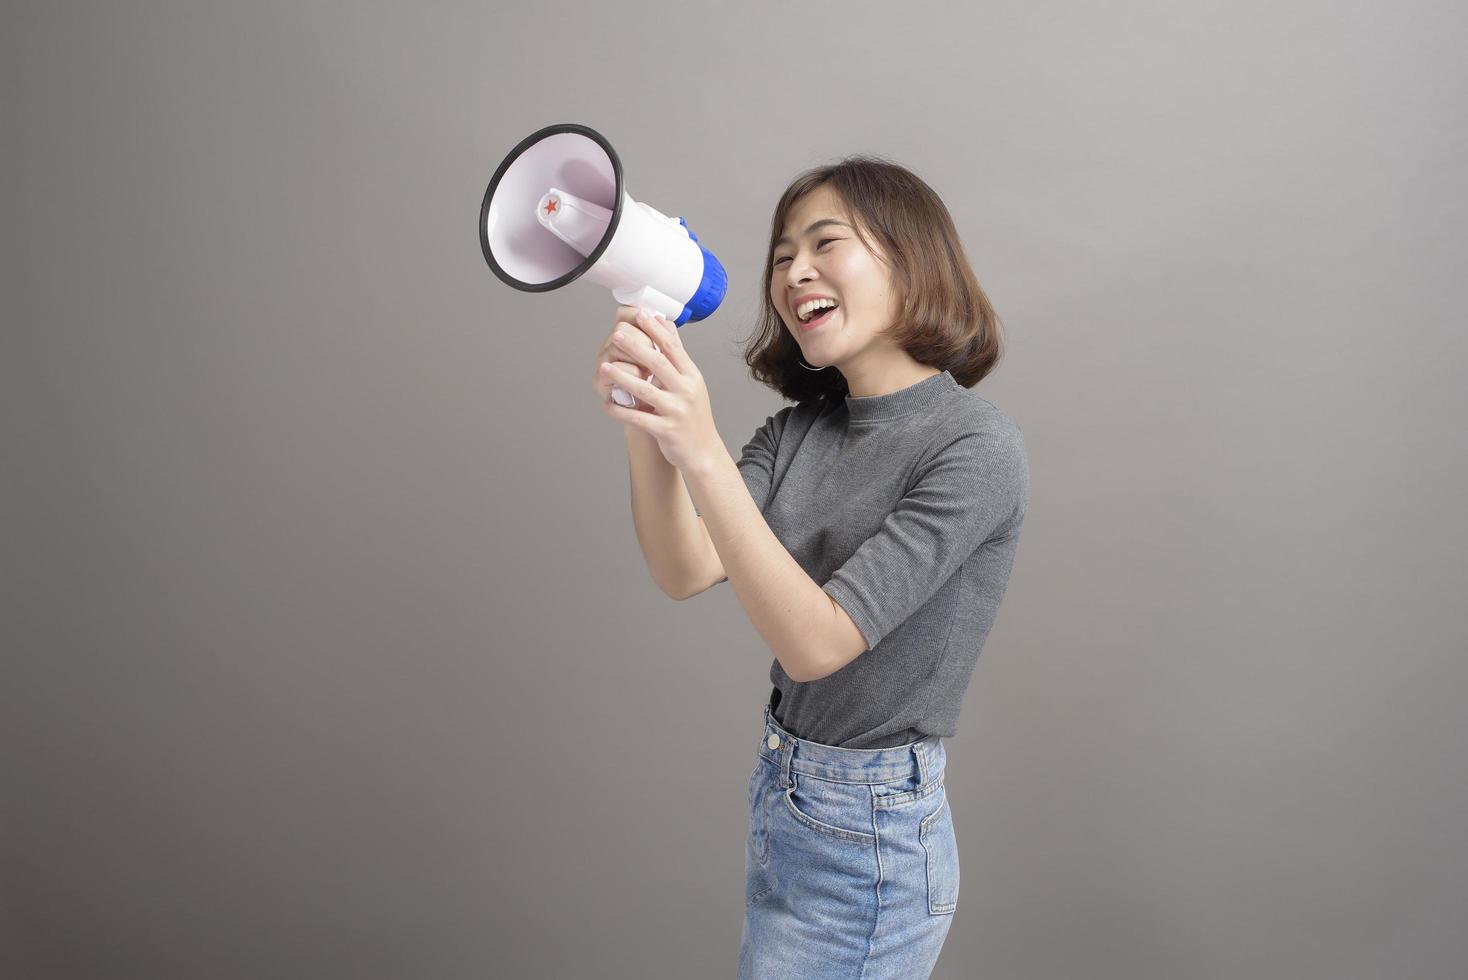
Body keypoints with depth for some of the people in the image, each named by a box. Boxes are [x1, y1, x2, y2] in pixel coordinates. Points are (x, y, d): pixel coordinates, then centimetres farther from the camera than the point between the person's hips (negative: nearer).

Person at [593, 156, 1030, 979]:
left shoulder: (978, 447, -19)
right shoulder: (800, 429, 1)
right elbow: (685, 572, -12)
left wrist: (701, 456, -35)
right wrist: (645, 427, -28)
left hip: (873, 836, -6)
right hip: (780, 791, 7)